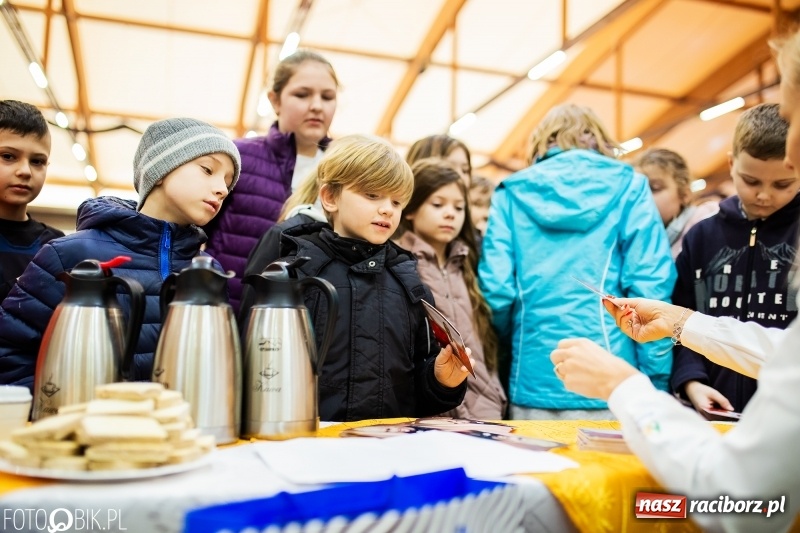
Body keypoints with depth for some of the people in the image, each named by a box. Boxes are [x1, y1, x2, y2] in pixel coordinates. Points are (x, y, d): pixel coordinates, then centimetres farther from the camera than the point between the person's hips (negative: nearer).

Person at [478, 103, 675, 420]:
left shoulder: (511, 192, 8)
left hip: (534, 379, 2)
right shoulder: (627, 185, 5)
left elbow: (496, 288, -1)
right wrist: (657, 382, -1)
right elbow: (649, 286, -5)